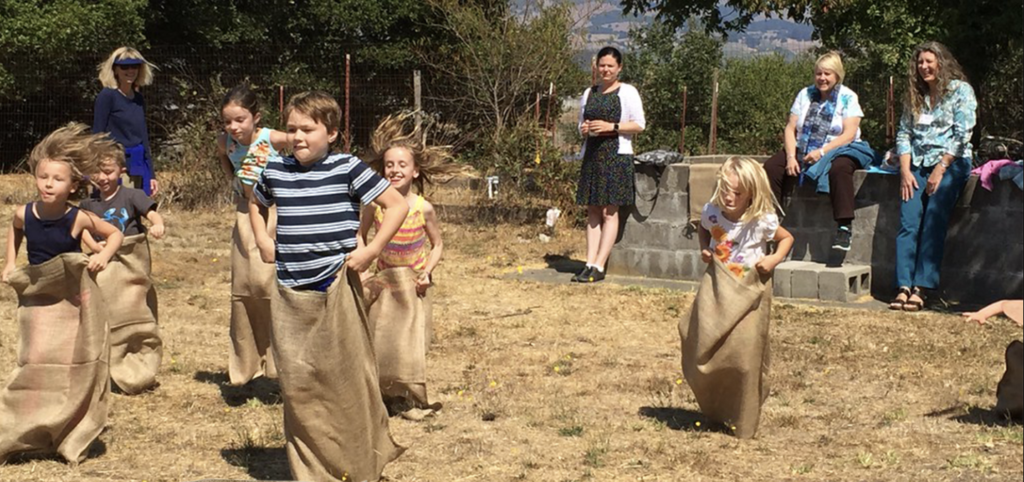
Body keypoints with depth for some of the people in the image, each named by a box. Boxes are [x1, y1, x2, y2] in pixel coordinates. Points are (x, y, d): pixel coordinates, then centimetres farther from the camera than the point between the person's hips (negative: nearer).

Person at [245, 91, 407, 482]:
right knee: (296, 383, 6)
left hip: (336, 288, -4)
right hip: (289, 293, 4)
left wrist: (372, 250, -12)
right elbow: (256, 204, 28)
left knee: (346, 379, 2)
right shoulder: (275, 171, 6)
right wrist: (262, 241, 11)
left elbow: (398, 205, -6)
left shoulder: (347, 169, -7)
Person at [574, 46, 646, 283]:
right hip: (592, 155, 6)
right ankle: (590, 263, 1)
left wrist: (611, 126, -15)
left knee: (610, 211, -7)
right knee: (593, 211, 3)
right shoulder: (589, 94, 17)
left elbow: (639, 124, -4)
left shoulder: (627, 92, 1)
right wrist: (584, 129, 0)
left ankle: (599, 267, -10)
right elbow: (581, 123, 24)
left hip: (616, 156, -6)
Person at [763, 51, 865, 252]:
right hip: (803, 151, 5)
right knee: (772, 166, -17)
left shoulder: (848, 98, -2)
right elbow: (790, 128, 5)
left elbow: (849, 134, -12)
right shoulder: (806, 94, 11)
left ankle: (845, 226, -36)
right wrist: (791, 156, -11)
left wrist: (823, 151, -24)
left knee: (839, 168, -39)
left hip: (838, 151, -5)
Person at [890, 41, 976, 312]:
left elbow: (962, 135, -6)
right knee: (908, 223, -16)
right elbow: (904, 134, 12)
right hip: (917, 165, 4)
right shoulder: (914, 96, 19)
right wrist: (905, 171, -3)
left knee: (933, 222, -22)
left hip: (951, 163, -4)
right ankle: (904, 287, -25)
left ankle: (921, 289, -27)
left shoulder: (961, 90, 2)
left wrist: (940, 170, -13)